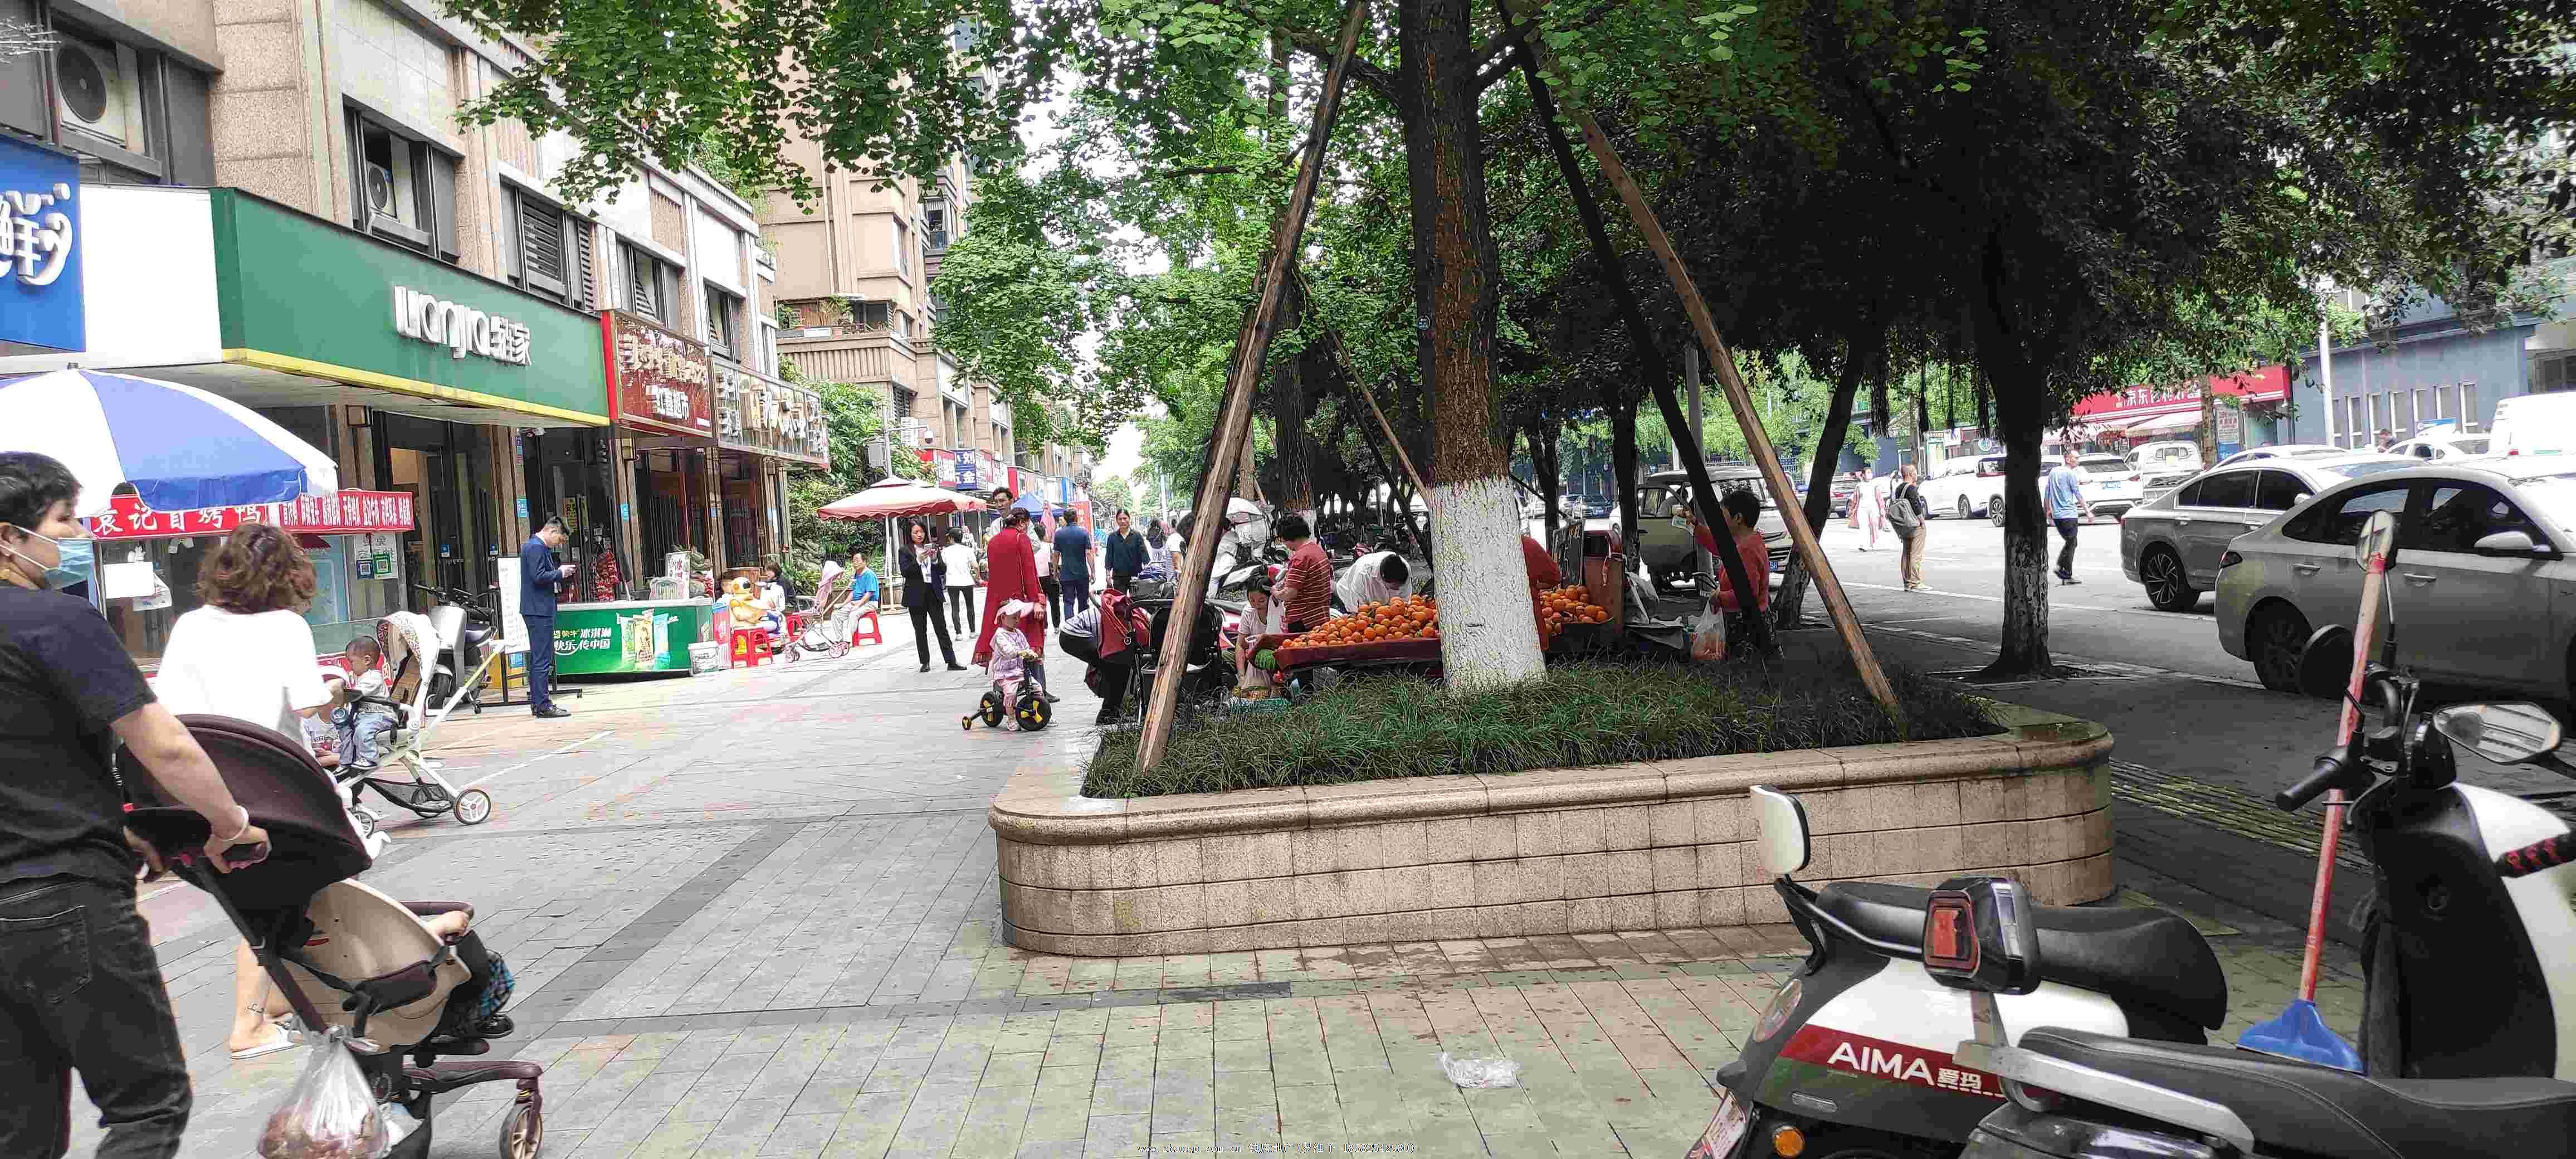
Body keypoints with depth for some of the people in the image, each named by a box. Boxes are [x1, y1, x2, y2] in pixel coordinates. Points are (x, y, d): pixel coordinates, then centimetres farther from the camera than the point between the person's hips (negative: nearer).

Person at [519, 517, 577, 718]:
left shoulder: (531, 545, 19)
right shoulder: (537, 548, -14)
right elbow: (538, 577, -23)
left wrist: (561, 574, 10)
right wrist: (560, 573, -10)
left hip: (536, 610, 11)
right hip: (540, 610, -11)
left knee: (537, 658, 15)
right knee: (543, 659, -9)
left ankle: (537, 703, 20)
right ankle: (543, 705, -8)